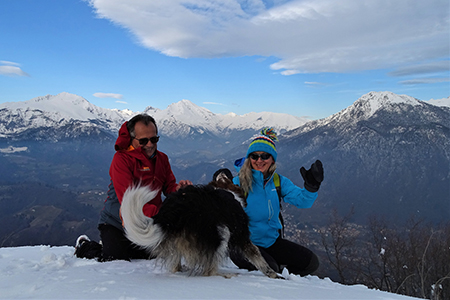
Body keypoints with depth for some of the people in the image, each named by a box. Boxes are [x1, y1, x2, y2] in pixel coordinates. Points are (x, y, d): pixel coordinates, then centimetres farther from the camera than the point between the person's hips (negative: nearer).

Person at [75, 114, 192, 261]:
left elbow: (169, 187, 4)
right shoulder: (121, 159, -20)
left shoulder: (162, 158, 3)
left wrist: (178, 189, -23)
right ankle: (84, 246, 14)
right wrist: (158, 215, -42)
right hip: (116, 223, -6)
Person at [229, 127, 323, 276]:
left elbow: (302, 200, -8)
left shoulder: (279, 182, 0)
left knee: (311, 262, 2)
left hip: (273, 240, 5)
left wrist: (311, 186, -26)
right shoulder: (238, 183, -14)